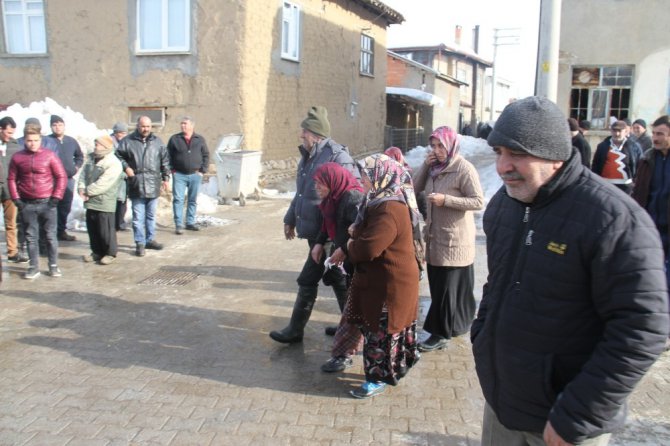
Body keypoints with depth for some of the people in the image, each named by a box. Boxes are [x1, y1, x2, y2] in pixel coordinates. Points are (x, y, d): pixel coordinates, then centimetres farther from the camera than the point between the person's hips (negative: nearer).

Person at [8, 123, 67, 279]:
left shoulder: (49, 155, -4)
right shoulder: (17, 157, 3)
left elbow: (61, 177, -2)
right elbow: (11, 179, 9)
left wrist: (56, 198, -7)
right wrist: (16, 199, 1)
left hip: (47, 203, -2)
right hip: (27, 204, 2)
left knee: (50, 236, 5)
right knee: (31, 237, 8)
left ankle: (54, 266, 16)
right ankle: (34, 267, 17)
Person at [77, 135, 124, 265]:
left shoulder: (113, 164, -16)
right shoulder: (91, 158, 11)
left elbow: (102, 185, -21)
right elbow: (83, 175, 9)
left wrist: (87, 191, -13)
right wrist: (82, 189, -8)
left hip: (105, 204, -8)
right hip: (91, 202, 8)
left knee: (106, 230, 0)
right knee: (92, 229, 16)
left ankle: (110, 253, 15)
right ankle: (97, 252, 30)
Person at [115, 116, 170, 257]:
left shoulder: (157, 142, 9)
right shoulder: (128, 141, 0)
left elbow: (165, 160, 12)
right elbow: (118, 156, 7)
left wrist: (165, 178, 10)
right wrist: (126, 167, -8)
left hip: (153, 185, 3)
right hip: (136, 186, -3)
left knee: (151, 215, 13)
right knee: (138, 217, 0)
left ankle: (150, 240, 24)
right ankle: (140, 243, 7)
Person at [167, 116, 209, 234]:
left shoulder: (200, 139, 5)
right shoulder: (174, 139, 2)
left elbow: (206, 155, 8)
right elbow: (168, 156, 5)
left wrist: (202, 171, 0)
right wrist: (172, 170, -3)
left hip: (195, 175, 2)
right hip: (179, 175, -2)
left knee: (193, 200, 9)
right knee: (178, 199, -6)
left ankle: (190, 223, 20)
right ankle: (179, 225, -3)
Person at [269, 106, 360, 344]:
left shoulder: (336, 156, -18)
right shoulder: (308, 155, 11)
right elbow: (301, 193, 22)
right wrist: (291, 219, 25)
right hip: (316, 231, 9)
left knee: (307, 281, 1)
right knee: (338, 279, 16)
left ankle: (296, 330, 18)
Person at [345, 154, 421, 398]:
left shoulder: (390, 209, -27)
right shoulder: (380, 202, 8)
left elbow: (369, 248, -32)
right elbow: (368, 233, 18)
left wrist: (350, 246, -11)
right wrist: (356, 236, -4)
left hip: (389, 284, -10)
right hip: (379, 280, 10)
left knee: (380, 332, 3)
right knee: (376, 328, 21)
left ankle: (378, 379, 18)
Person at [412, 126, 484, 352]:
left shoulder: (464, 169, -15)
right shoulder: (435, 167, 6)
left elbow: (478, 201, -18)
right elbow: (415, 187, 11)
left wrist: (446, 199, -25)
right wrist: (425, 165, -3)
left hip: (455, 240, -7)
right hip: (436, 236, 7)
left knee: (447, 288, 0)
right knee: (438, 286, 14)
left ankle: (441, 334, 10)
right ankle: (456, 324, 31)